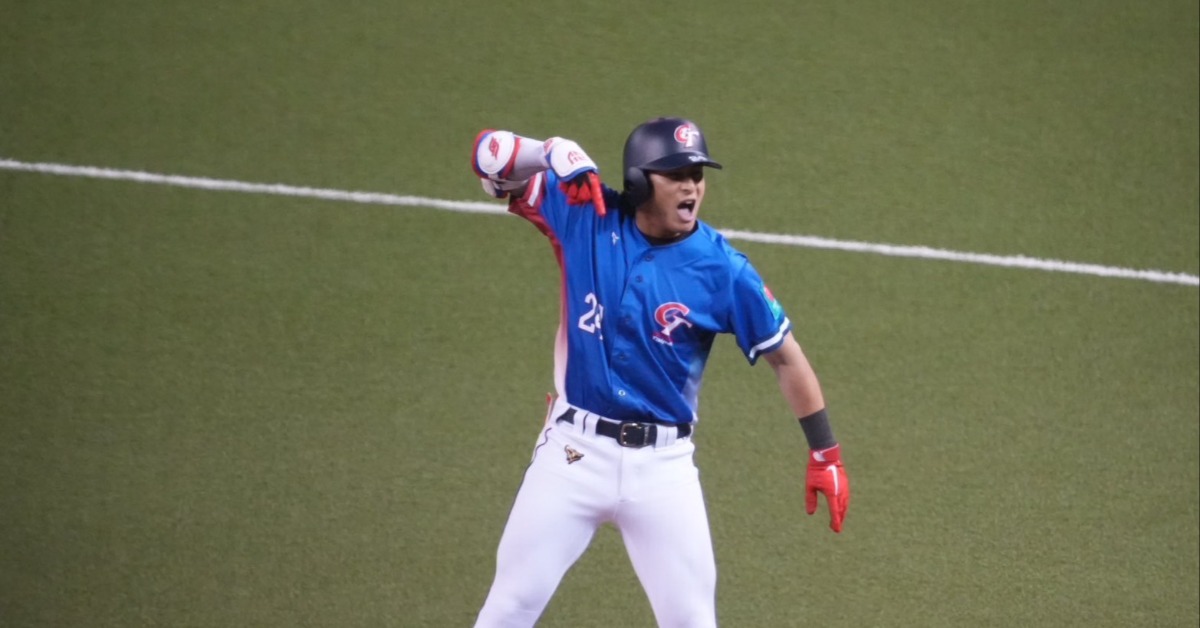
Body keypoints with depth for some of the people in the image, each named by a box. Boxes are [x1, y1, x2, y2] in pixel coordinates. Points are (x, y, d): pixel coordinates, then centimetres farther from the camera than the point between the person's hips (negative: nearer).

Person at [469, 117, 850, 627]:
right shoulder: (585, 216, -6)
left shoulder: (722, 270, -9)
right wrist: (557, 156, -20)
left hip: (663, 464, 0)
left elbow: (784, 356, 0)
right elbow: (490, 157, -2)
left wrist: (825, 454, -3)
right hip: (575, 451, 1)